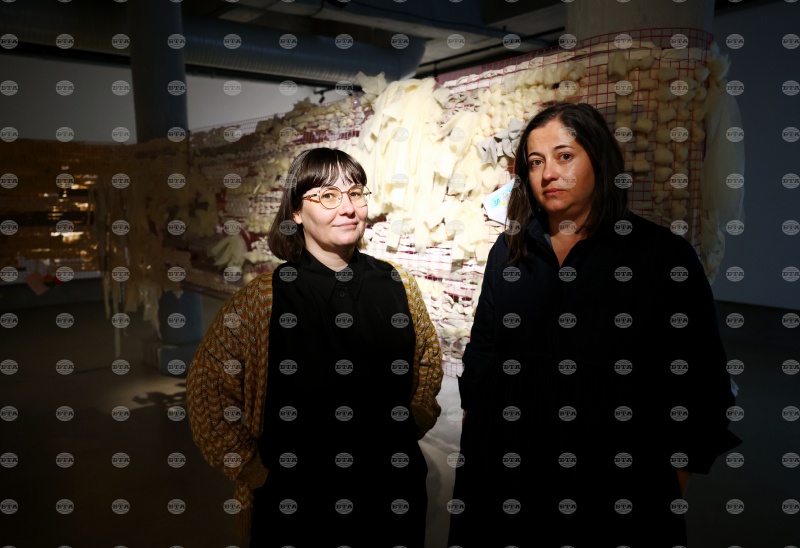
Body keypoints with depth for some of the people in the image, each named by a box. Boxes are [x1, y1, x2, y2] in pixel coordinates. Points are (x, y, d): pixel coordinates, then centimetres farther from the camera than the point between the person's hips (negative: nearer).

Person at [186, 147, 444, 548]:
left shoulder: (398, 285, -3)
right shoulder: (264, 297, -11)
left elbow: (429, 364, 12)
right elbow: (208, 385, -4)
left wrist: (408, 430, 5)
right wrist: (250, 468, -5)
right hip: (295, 503, -2)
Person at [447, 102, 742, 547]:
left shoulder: (664, 255, -6)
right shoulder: (509, 251, 6)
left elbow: (698, 380, -3)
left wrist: (677, 485, -3)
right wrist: (473, 437, 10)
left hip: (616, 485, -3)